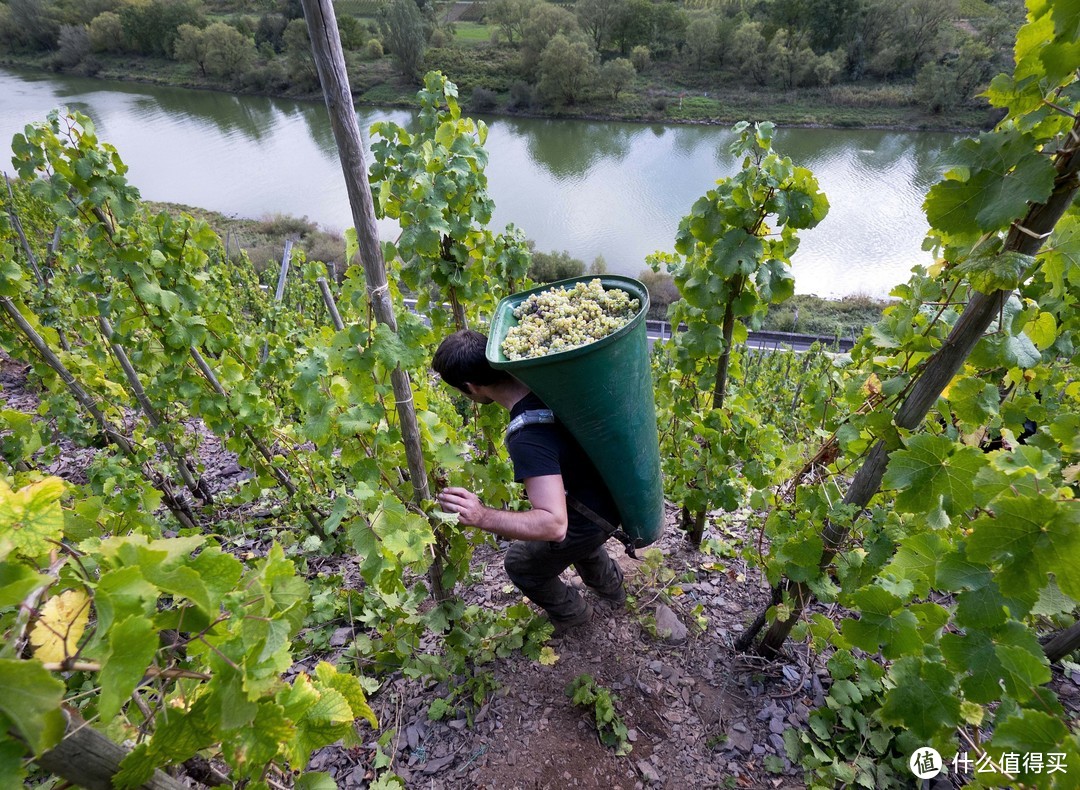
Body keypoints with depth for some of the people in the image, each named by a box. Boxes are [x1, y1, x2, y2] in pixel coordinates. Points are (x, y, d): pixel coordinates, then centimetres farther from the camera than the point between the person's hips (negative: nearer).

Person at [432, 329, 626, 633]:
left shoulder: (527, 439, -39)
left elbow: (554, 524, -40)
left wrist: (481, 516, -49)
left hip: (593, 517, -7)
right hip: (612, 491, 7)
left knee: (521, 563, 18)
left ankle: (570, 613, 43)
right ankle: (611, 586, 62)